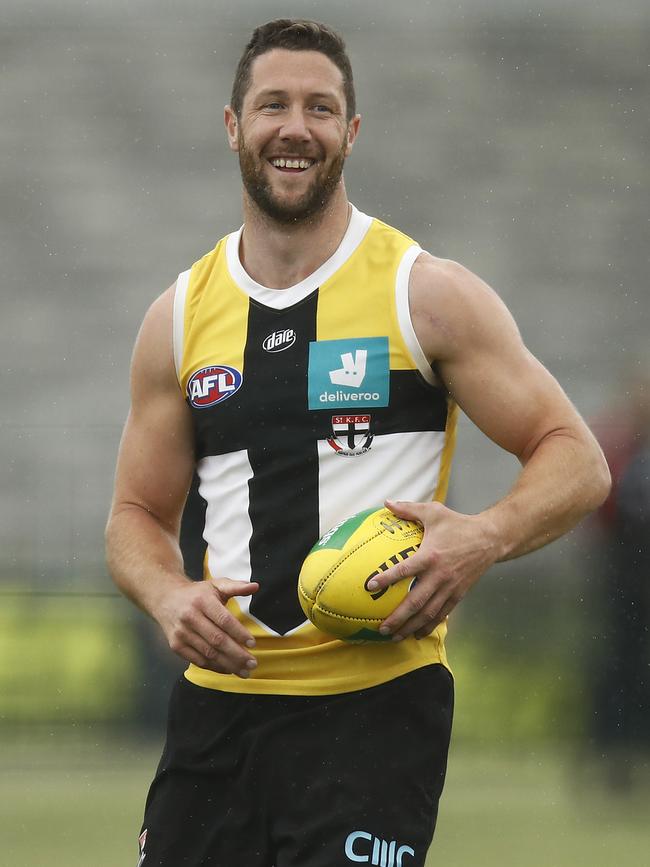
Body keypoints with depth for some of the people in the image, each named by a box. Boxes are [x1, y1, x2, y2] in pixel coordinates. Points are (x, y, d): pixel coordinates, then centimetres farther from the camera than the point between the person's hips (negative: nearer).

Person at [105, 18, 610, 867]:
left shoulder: (425, 294, -1)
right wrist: (169, 598, -6)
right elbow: (138, 515, 17)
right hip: (220, 694, 4)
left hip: (376, 699, -4)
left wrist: (484, 539, -21)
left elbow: (577, 461, -1)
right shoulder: (181, 318, 10)